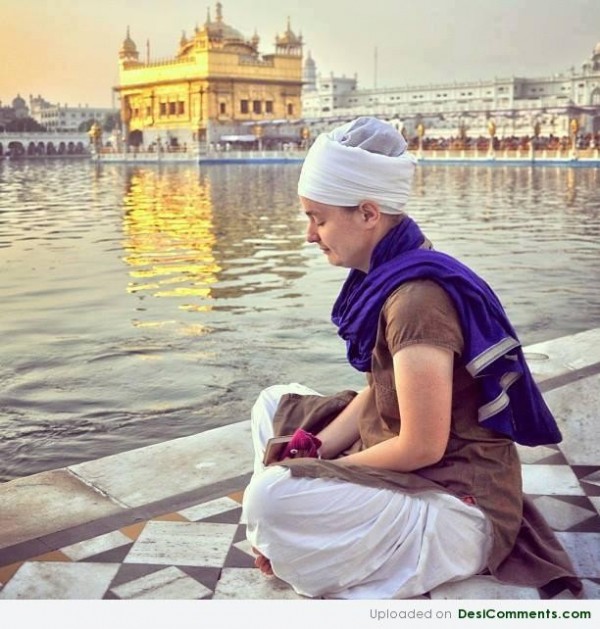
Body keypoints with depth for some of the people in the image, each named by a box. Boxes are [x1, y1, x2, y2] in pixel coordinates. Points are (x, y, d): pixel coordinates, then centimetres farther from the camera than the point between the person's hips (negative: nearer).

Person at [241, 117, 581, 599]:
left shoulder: (418, 297, -26)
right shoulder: (390, 274, 3)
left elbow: (422, 447, -25)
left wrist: (325, 468, -11)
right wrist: (313, 450, -3)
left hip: (457, 502, -10)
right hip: (414, 472, 10)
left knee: (272, 497, -29)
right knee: (275, 405, 16)